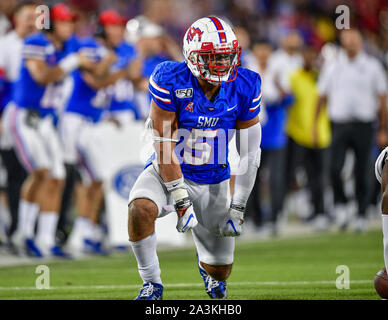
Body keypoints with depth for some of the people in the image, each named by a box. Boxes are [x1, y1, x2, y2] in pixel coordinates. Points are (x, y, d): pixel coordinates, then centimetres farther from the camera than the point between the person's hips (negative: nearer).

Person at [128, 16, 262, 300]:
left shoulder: (244, 88, -13)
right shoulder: (171, 82, -22)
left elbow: (250, 153, -6)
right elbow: (164, 146, -21)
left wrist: (238, 208, -7)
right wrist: (181, 201, -24)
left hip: (213, 181, 3)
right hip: (168, 172, -2)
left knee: (220, 272, 8)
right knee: (141, 208, -37)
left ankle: (207, 265, 50)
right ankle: (152, 284, -14)